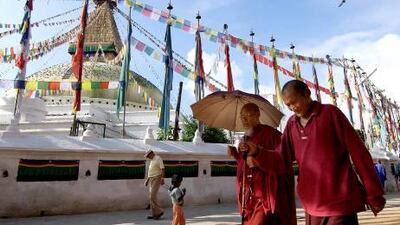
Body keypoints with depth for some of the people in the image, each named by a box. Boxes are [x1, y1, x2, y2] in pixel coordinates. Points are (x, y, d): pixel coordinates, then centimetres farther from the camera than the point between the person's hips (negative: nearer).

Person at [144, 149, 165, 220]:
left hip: (156, 179, -9)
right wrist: (147, 179, 23)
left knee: (152, 196, -13)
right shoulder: (152, 160, 18)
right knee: (151, 197, 7)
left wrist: (162, 179, -23)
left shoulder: (158, 159, -10)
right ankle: (154, 214, 14)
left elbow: (162, 169, -17)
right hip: (151, 179, 9)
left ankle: (159, 211, -1)